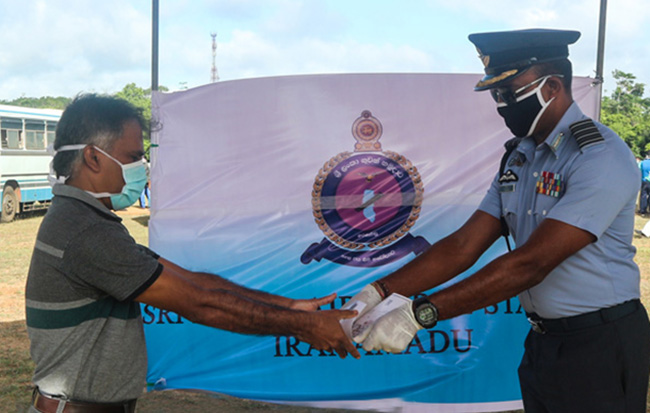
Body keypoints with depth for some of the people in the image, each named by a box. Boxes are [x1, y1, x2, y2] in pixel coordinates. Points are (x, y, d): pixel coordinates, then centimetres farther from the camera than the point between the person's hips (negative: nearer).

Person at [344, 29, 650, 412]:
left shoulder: (601, 157, -21)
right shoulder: (519, 158, 5)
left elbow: (531, 263, -28)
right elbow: (463, 246, -1)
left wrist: (419, 314, -31)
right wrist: (378, 292, -12)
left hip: (599, 346, -7)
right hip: (542, 339, 7)